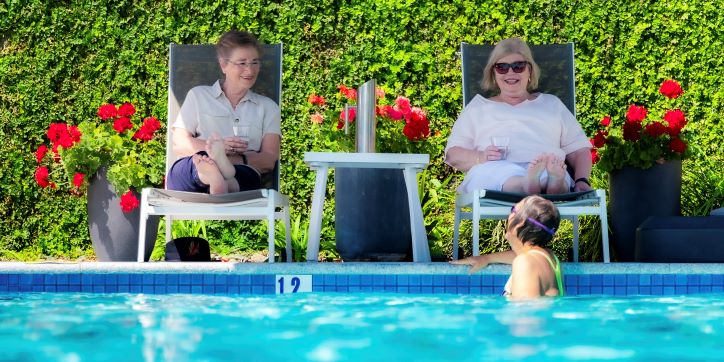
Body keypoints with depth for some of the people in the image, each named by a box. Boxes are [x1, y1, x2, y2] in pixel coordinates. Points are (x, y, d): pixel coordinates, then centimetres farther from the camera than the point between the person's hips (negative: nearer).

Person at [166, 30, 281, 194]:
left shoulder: (268, 107, 26)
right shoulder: (198, 96, 25)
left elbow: (269, 160, 10)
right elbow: (179, 145, 12)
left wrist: (236, 158, -13)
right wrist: (218, 147, -8)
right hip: (188, 173, 0)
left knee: (247, 175, -40)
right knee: (200, 158, -40)